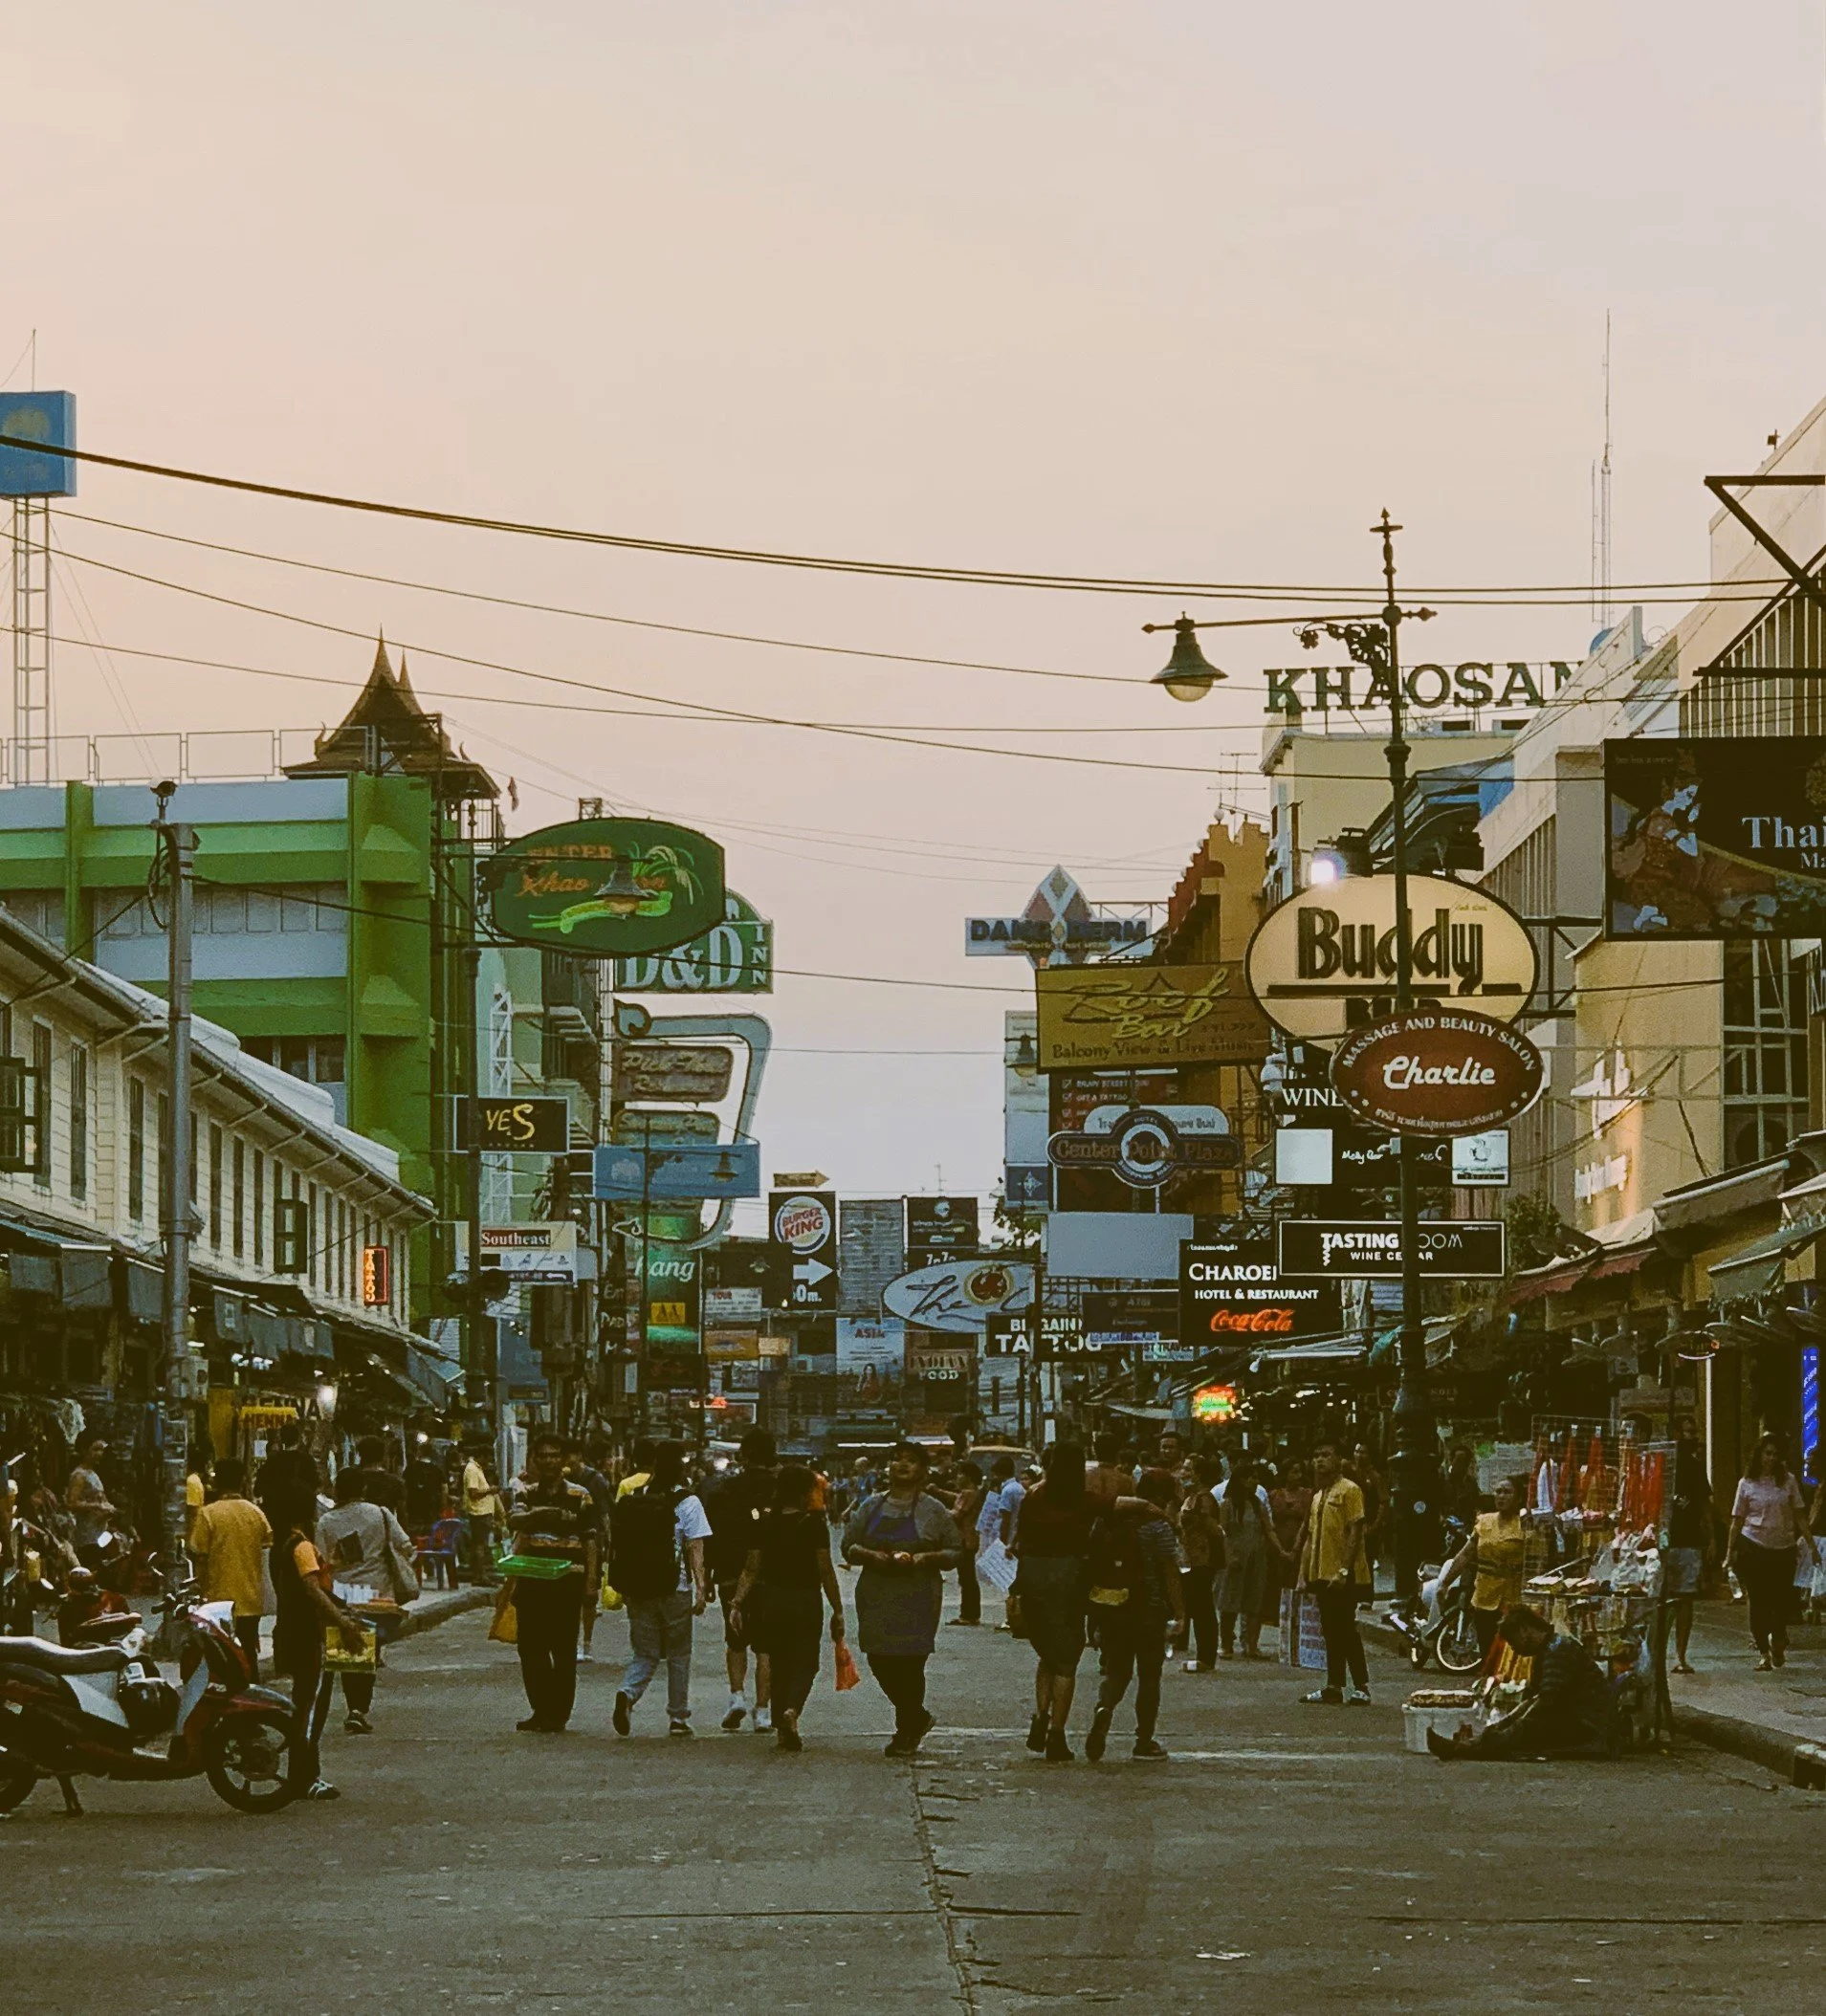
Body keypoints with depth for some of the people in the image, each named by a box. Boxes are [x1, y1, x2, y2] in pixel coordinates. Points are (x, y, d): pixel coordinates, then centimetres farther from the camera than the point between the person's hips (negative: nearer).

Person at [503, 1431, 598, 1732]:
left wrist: (590, 1582, -5)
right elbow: (513, 1521, -9)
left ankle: (557, 1714, 4)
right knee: (530, 1647, 5)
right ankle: (541, 1710, 16)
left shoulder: (580, 1496, 2)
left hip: (567, 1580, -3)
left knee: (563, 1649, -1)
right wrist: (535, 1514, -31)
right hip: (531, 1579, 3)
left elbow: (590, 1540, 2)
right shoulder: (528, 1494, 10)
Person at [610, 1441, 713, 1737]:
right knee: (678, 1656, 12)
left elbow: (617, 1544, 9)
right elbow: (695, 1549, -11)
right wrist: (701, 1588, -11)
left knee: (646, 1654, 10)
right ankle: (678, 1718, 15)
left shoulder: (631, 1500, 5)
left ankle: (628, 1693, -18)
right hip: (675, 1590, -3)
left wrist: (623, 1587, 17)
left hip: (637, 1588, 3)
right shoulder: (687, 1502, -6)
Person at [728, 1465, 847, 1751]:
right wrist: (837, 1610, -3)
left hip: (771, 1599, 3)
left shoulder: (765, 1521, 1)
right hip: (805, 1600, -3)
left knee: (780, 1664, 15)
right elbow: (826, 1571, -9)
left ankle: (782, 1729, 13)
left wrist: (737, 1602, 5)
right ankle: (792, 1710, -21)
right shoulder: (814, 1523, -9)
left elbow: (751, 1568, 0)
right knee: (805, 1663, 6)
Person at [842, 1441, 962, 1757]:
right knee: (878, 1660, 2)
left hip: (918, 1600, -3)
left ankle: (906, 1731, 6)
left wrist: (925, 1558, -13)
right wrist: (872, 1556, -10)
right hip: (876, 1597, 3)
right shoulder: (872, 1506, 12)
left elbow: (955, 1552, 5)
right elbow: (848, 1546, 10)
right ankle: (917, 1718, 24)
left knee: (910, 1662, -7)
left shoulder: (933, 1510, 4)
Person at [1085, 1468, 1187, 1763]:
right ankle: (1145, 1742, 12)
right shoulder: (1158, 1526, -11)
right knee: (1149, 1676, 8)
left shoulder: (1109, 1521, 5)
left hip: (1109, 1609, 4)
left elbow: (1094, 1562, 9)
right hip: (1149, 1611, -4)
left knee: (1116, 1670, 13)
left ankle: (1104, 1707, -19)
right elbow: (1170, 1573, -12)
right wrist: (1179, 1611, -5)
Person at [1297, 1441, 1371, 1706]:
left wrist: (1344, 1571, -21)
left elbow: (1355, 1533, -14)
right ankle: (1334, 1686, 11)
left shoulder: (1349, 1490, -8)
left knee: (1346, 1630, -8)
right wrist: (1304, 1575, 14)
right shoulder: (1318, 1495, 17)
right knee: (1331, 1632, 9)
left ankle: (1362, 1687, -4)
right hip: (1323, 1575, 8)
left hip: (1343, 1577, -8)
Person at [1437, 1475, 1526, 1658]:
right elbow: (1465, 1555, 15)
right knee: (1487, 1653, 9)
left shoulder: (1524, 1525, -5)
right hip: (1484, 1599, 5)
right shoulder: (1485, 1522, 12)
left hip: (1512, 1602, -5)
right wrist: (1445, 1583, 13)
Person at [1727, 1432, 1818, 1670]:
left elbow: (1800, 1516, 6)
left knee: (1782, 1599, 3)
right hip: (1754, 1546, -1)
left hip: (1784, 1547, 1)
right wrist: (1730, 1551, 1)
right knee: (1758, 1601, 0)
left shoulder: (1788, 1481, 4)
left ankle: (1778, 1641, 28)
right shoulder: (1747, 1484, 1)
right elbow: (1737, 1520, 4)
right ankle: (1763, 1652, 7)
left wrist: (1811, 1545, 2)